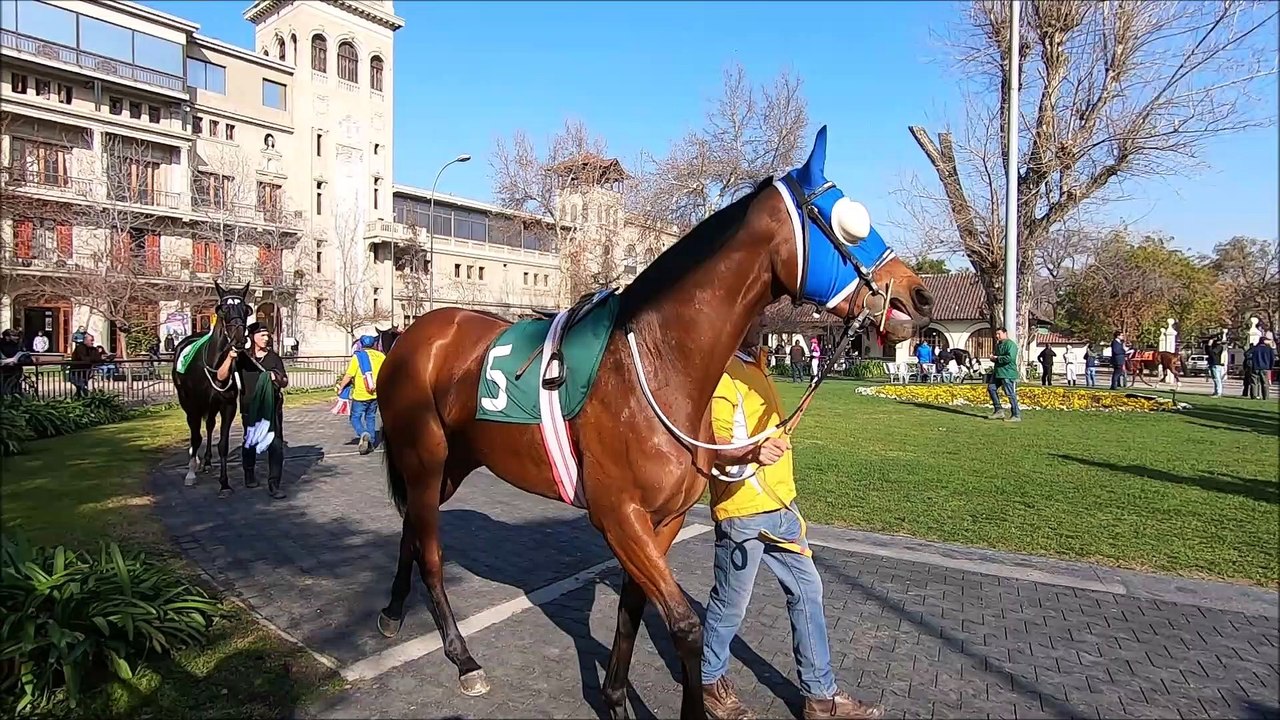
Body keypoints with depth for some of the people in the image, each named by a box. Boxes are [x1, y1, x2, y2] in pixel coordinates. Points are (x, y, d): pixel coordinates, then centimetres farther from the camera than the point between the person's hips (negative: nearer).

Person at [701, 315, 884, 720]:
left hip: (780, 505, 9)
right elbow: (715, 445, -27)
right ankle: (708, 680, 32)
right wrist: (751, 452, -44)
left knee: (807, 590, 13)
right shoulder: (721, 373, -18)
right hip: (743, 510, -9)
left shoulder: (753, 364, 10)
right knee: (731, 603, 8)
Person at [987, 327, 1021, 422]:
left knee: (1010, 394, -6)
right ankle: (998, 410, 15)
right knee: (991, 388, 9)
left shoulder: (1010, 344, -13)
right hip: (998, 372, 10)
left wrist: (997, 358, -16)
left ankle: (1017, 415, 0)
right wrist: (993, 358, 6)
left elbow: (1010, 358, -26)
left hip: (1008, 374, -10)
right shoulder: (999, 344, 18)